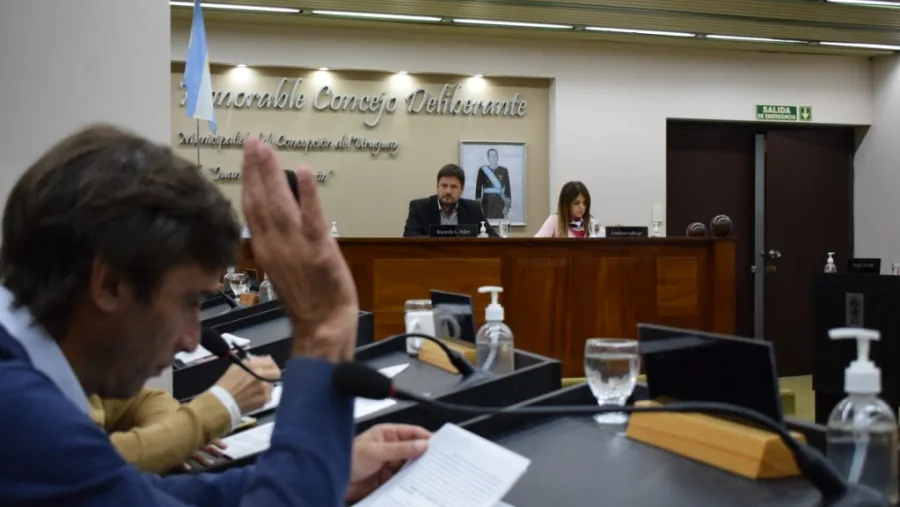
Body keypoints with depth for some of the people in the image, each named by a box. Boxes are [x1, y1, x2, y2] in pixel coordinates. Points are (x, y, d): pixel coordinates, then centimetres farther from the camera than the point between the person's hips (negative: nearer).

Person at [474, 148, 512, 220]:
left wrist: (507, 205, -2)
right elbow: (478, 188, 2)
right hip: (487, 202, -1)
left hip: (500, 203, 1)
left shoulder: (504, 170, 4)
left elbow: (507, 189, 4)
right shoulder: (482, 170, 2)